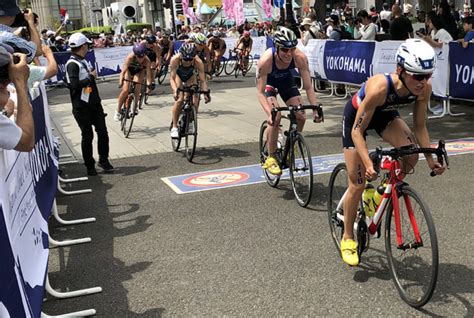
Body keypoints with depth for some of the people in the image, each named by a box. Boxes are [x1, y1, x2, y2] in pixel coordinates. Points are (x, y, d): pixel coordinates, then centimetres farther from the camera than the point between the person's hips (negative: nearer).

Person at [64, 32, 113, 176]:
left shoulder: (83, 61, 13)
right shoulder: (72, 64, -15)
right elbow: (75, 84, -27)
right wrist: (90, 77, -17)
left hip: (94, 104, 8)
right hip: (82, 107, -7)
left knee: (103, 132, 6)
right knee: (87, 136, 2)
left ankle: (103, 160, 21)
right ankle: (89, 165, 15)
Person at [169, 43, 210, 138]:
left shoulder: (198, 62, -37)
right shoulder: (175, 60, -39)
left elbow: (202, 80, -35)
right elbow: (172, 78, -39)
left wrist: (206, 92, -50)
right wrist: (175, 90, -56)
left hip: (190, 76, 1)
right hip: (178, 75, -1)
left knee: (195, 101, -15)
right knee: (179, 99, -22)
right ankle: (174, 127, -11)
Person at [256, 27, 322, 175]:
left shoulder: (300, 57, -33)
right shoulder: (266, 60, -40)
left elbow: (308, 87, -26)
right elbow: (260, 92, -37)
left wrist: (315, 109, -36)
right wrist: (269, 114, -50)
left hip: (286, 80, 3)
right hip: (268, 81, -3)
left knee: (301, 117, -10)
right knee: (275, 117, -23)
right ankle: (271, 158, -7)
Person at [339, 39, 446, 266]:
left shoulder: (424, 88, -26)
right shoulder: (379, 87, -41)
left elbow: (420, 126, -11)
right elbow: (357, 131, -33)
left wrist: (430, 158, -17)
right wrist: (368, 164, -43)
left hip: (384, 114, 5)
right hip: (356, 116, -4)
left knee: (411, 154, -23)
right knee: (357, 184, -3)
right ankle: (348, 238, 17)